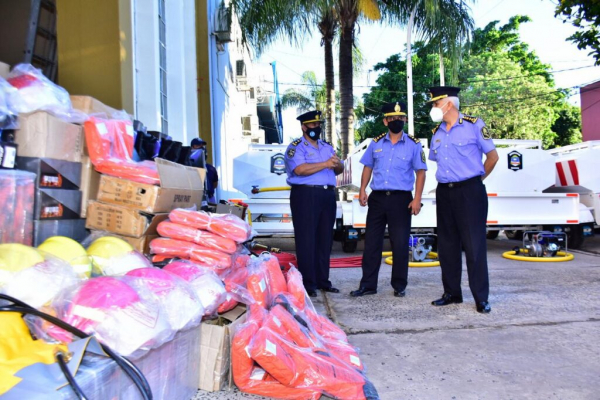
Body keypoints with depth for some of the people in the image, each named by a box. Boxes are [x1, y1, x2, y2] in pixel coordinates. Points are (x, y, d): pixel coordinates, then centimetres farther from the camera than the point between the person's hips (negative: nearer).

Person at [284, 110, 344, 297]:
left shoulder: (327, 146, 20)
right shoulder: (296, 147, -1)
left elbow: (339, 170, 16)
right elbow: (299, 169, -18)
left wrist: (337, 164, -7)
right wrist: (325, 164, -17)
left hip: (328, 195, 7)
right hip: (306, 195, -6)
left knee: (325, 239, 9)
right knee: (306, 240, -4)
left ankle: (322, 280, 19)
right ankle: (308, 284, 2)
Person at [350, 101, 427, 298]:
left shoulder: (413, 145, 1)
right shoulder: (376, 143, 10)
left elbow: (420, 172, -2)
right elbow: (368, 167, 15)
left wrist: (417, 199, -10)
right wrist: (363, 190, 2)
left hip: (401, 199, -3)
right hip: (377, 198, 3)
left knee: (400, 244, 3)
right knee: (372, 242, 6)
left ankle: (399, 286, 18)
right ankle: (368, 284, 16)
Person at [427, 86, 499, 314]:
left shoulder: (474, 125, -4)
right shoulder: (437, 133, 12)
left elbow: (492, 156, 1)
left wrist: (477, 178, 8)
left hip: (470, 192, -6)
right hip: (444, 193, 6)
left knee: (474, 244, -5)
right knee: (447, 245, 9)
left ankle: (481, 298, 5)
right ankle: (452, 293, 20)